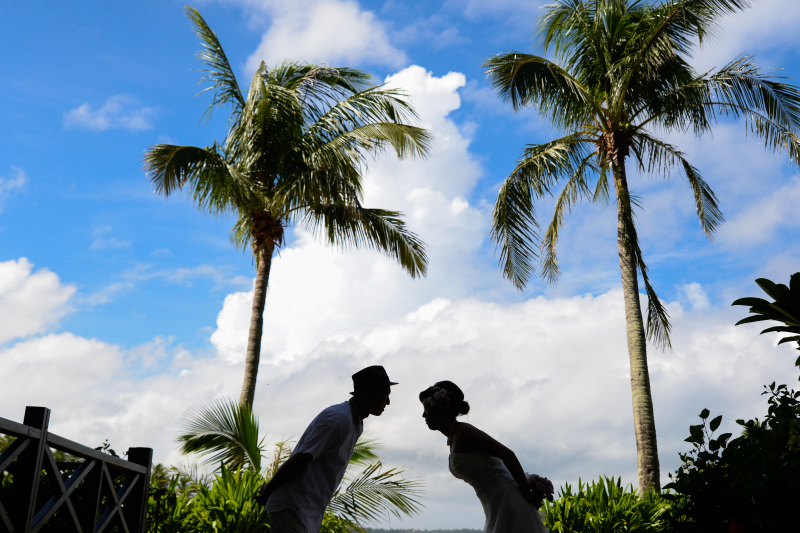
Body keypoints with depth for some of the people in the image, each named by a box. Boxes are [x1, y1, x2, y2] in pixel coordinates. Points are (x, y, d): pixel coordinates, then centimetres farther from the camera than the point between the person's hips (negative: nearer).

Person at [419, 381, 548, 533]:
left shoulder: (463, 431, -13)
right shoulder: (453, 440, 15)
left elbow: (508, 455, -18)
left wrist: (528, 494, -14)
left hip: (508, 502, -9)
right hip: (496, 511, 9)